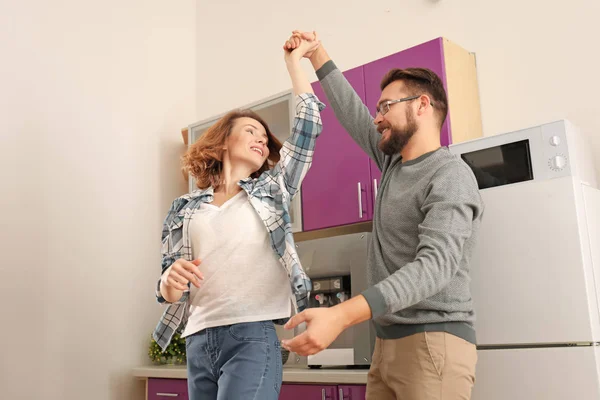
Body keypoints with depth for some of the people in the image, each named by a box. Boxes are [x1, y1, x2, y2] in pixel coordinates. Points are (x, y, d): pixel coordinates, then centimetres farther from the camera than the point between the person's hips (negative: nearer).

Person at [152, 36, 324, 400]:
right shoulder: (186, 209, 13)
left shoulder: (271, 190, 13)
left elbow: (308, 125, 10)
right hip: (198, 342, 2)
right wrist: (171, 279, -12)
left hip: (253, 338, -2)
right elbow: (169, 292, 11)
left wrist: (294, 59, 16)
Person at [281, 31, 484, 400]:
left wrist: (341, 315, -39)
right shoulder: (393, 162, 13)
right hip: (389, 341, 8)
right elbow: (353, 115, 25)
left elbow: (434, 265, -28)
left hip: (433, 342, -8)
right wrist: (317, 55, 24)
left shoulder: (450, 176, -14)